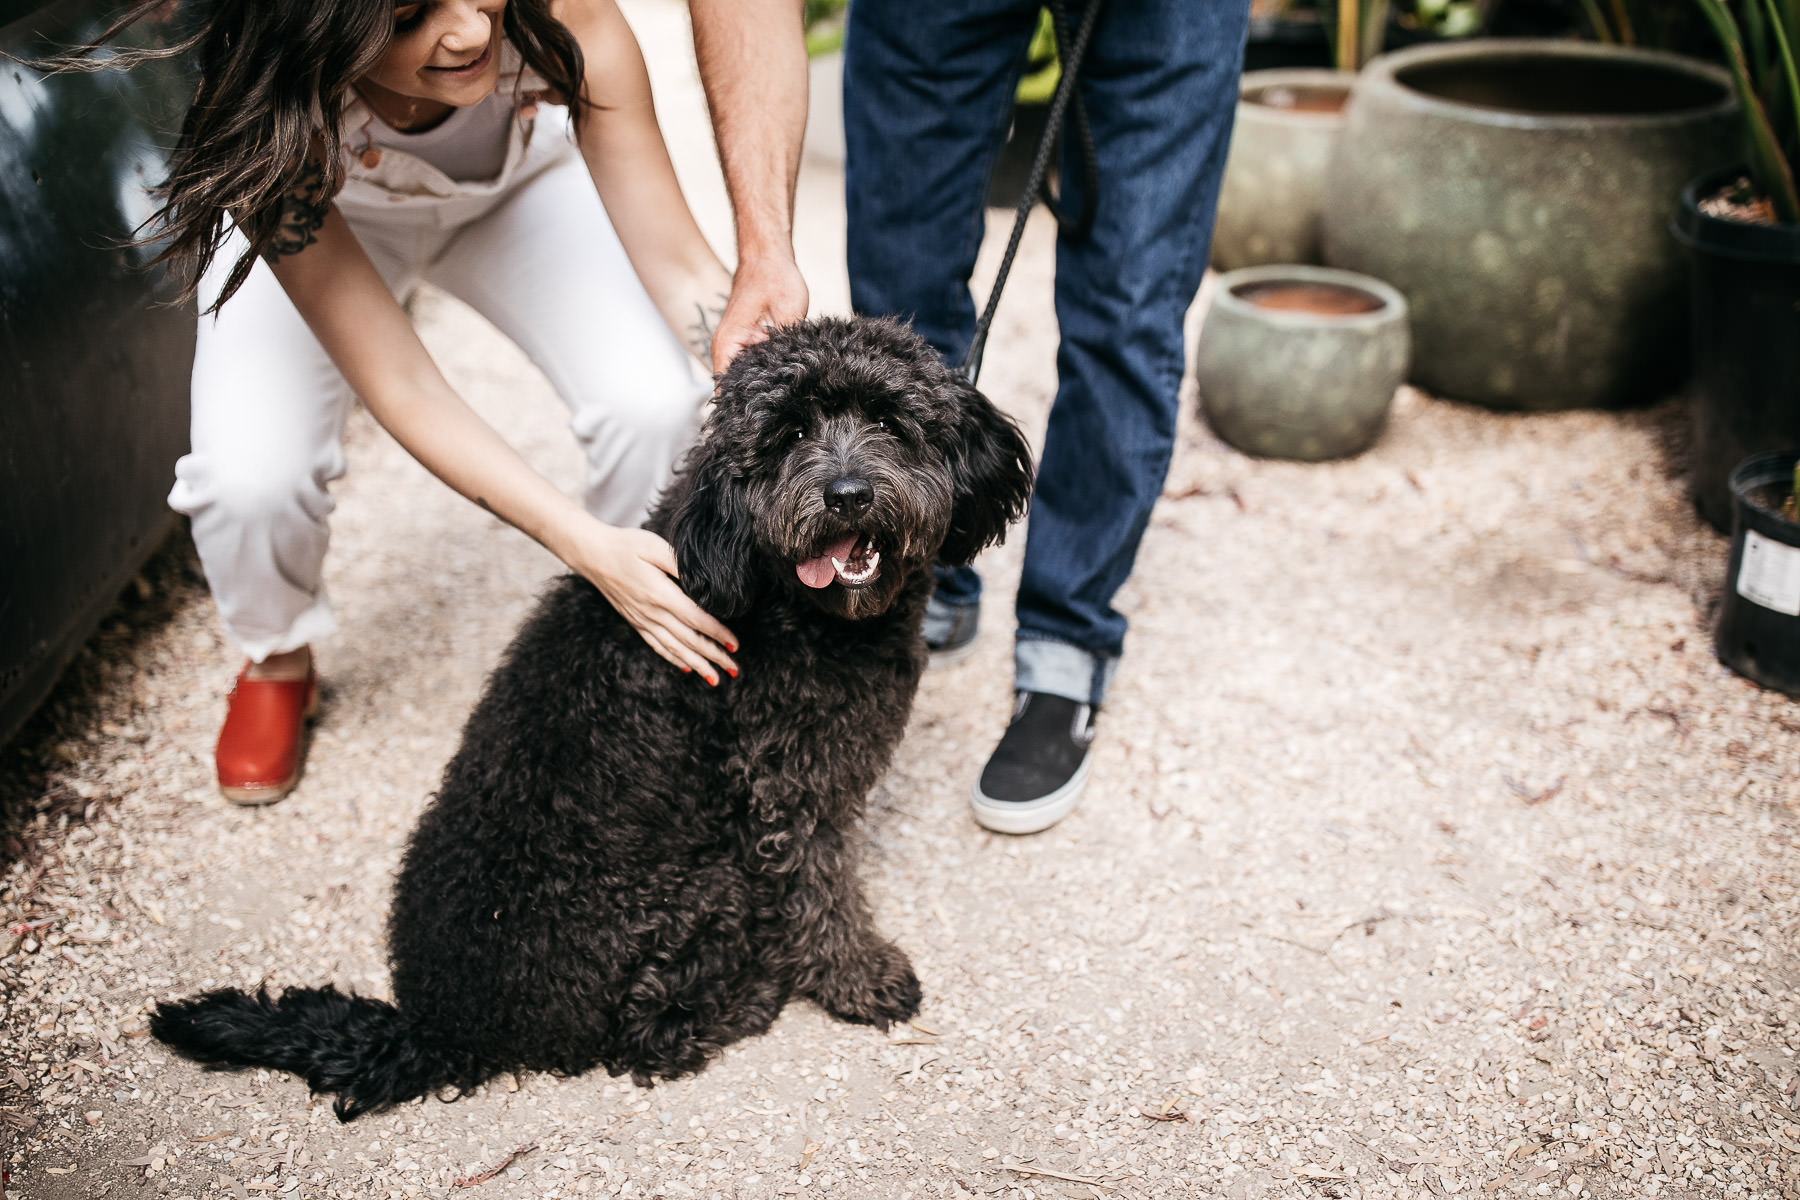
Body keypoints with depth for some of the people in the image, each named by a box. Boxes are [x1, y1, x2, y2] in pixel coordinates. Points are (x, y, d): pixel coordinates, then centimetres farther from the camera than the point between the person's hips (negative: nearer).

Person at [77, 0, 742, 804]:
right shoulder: (266, 123, -39)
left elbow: (676, 262, -30)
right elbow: (402, 390, -36)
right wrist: (586, 546, -45)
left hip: (520, 178, 2)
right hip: (317, 211, -1)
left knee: (655, 405, -25)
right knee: (251, 477, -26)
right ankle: (277, 663, 12)